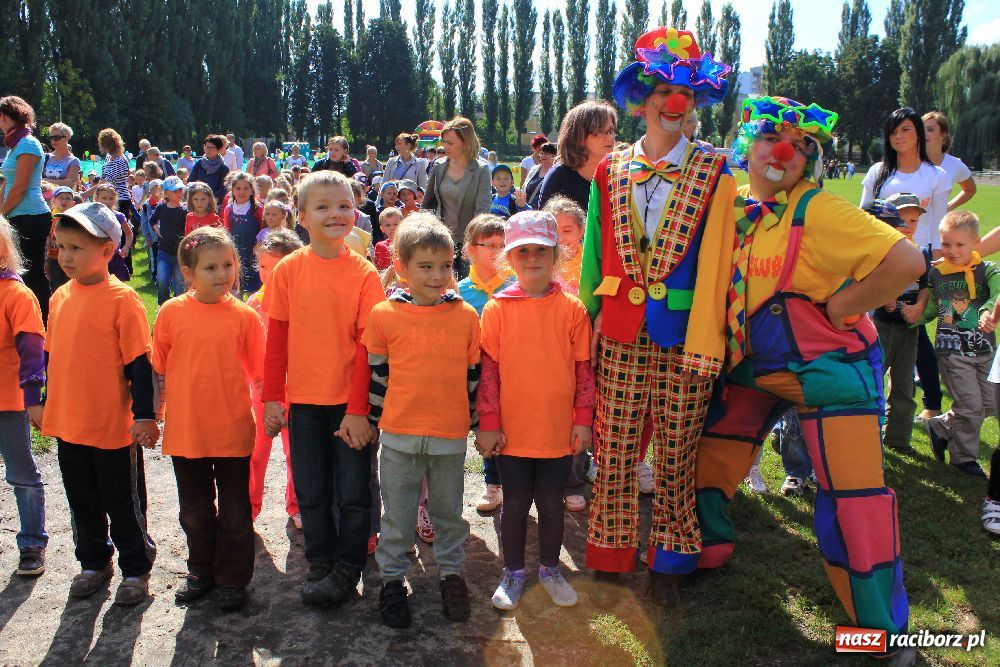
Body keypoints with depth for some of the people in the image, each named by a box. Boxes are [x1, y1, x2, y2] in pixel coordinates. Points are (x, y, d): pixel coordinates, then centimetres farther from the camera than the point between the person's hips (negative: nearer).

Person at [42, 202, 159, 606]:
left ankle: (136, 570, 24)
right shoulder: (60, 296, 5)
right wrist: (48, 405, 20)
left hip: (114, 426, -6)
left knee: (123, 504, 8)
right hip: (67, 423, 6)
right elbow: (53, 356, 16)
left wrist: (144, 415, -15)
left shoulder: (121, 299, -15)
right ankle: (94, 563, 37)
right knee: (82, 501, 20)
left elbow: (139, 362, -14)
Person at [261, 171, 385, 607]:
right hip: (304, 401, 2)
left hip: (350, 403, -2)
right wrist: (272, 398, 1)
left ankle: (347, 568, 25)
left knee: (353, 491, 7)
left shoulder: (364, 274, -7)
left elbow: (367, 345, -9)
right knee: (311, 491, 13)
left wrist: (358, 408, -12)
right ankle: (320, 563, 31)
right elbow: (277, 339, 3)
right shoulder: (288, 271, -1)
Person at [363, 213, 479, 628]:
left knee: (449, 511, 16)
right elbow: (376, 373, 3)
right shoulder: (384, 315, -5)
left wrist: (468, 416, 9)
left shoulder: (466, 316, -3)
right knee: (397, 513, 12)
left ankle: (451, 574, 34)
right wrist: (375, 420, 7)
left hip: (451, 435, 1)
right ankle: (392, 579, 28)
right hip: (399, 433, -1)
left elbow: (473, 373, 6)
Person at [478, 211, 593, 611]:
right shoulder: (496, 309, -4)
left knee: (551, 502, 12)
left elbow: (584, 367, 2)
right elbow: (487, 368, -3)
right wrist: (487, 423, -5)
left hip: (558, 429, 1)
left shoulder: (572, 308, -2)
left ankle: (550, 568, 33)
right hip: (511, 429, -1)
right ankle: (513, 572, 29)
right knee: (515, 503, 10)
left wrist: (583, 420, 0)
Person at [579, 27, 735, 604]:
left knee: (676, 455, 7)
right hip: (620, 338, 2)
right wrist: (588, 320, 11)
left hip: (684, 338, -1)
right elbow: (595, 252, 12)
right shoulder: (609, 172, 8)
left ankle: (669, 562, 24)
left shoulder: (714, 175, 2)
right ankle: (611, 562, 20)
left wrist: (706, 341, -9)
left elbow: (715, 260, -4)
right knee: (614, 452, 5)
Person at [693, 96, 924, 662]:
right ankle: (707, 546, 37)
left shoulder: (820, 212, -18)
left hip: (831, 368, -6)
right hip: (754, 366, 7)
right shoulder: (734, 206, 2)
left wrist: (841, 308, -19)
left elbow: (908, 261, -25)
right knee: (710, 449, 12)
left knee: (853, 493, -6)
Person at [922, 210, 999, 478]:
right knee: (970, 406, -5)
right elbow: (930, 309, 11)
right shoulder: (936, 273, 2)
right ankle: (963, 457, 13)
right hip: (952, 350, -2)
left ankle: (940, 427, 31)